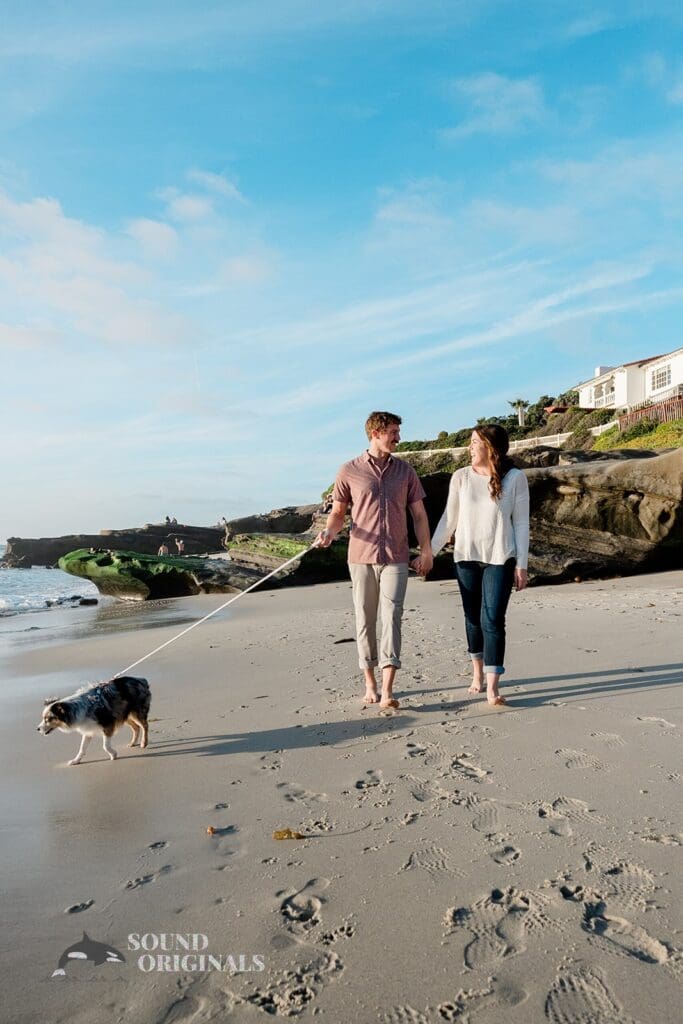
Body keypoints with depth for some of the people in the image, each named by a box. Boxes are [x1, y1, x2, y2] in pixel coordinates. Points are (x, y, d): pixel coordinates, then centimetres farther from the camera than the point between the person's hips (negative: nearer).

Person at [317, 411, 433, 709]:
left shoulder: (405, 471, 10)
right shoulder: (349, 471, 3)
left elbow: (419, 513, 12)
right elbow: (338, 512, 8)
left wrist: (426, 550, 5)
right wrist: (329, 532, -13)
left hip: (395, 558, 1)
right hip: (361, 556, 0)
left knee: (391, 617, -9)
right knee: (364, 620, 5)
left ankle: (387, 690, -10)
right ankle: (370, 685, 18)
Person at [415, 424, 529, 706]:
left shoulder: (515, 478, -4)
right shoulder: (461, 477, 2)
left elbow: (521, 523, -2)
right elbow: (449, 519, 7)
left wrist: (522, 565, -4)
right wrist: (429, 552, 5)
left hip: (500, 559, -3)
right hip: (466, 557, 3)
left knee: (493, 620, -7)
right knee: (473, 618, 11)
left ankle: (492, 686, -2)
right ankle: (478, 672, 29)